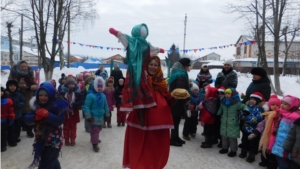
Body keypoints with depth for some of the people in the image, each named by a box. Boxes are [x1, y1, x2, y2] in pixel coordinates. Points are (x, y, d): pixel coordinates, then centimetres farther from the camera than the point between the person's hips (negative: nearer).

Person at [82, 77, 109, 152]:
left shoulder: (103, 96, 5)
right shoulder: (90, 95, -16)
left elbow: (105, 106, 14)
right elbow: (86, 106, -17)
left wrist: (106, 115, 17)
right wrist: (88, 117, -19)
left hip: (101, 116, 7)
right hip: (93, 117, -7)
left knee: (98, 129, 22)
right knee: (94, 130, -4)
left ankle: (95, 139, 45)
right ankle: (95, 144, 3)